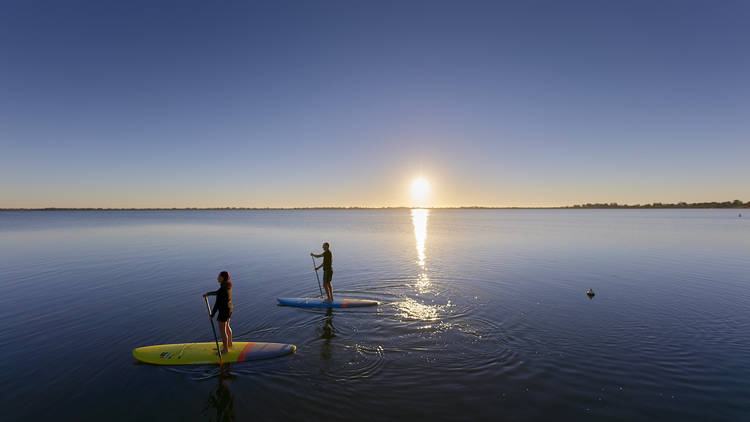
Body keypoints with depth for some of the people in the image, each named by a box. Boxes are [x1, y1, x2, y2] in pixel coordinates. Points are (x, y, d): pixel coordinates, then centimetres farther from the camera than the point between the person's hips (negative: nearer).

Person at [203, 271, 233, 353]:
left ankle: (225, 349, 24)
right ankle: (229, 344, 44)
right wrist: (208, 293, 20)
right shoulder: (228, 285, -2)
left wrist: (212, 315, -12)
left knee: (222, 331, 9)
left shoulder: (222, 289, -30)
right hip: (229, 308, 9)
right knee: (226, 327, 27)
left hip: (224, 311, -9)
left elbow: (217, 304, -23)